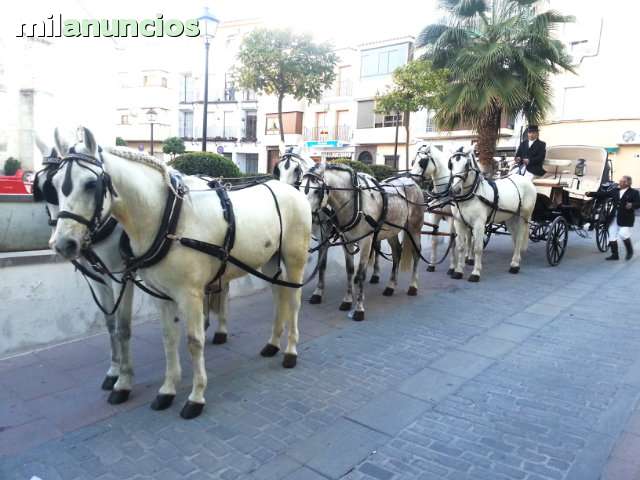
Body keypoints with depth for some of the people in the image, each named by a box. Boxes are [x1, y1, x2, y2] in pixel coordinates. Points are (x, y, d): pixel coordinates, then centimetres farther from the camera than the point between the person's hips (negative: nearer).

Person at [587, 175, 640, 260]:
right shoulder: (615, 190, 9)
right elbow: (603, 194, 5)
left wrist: (632, 205, -29)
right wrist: (591, 194, -4)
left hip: (626, 218, -5)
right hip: (614, 217, 5)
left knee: (623, 234, -13)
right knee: (612, 236, 6)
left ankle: (630, 251, 14)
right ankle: (614, 254, 17)